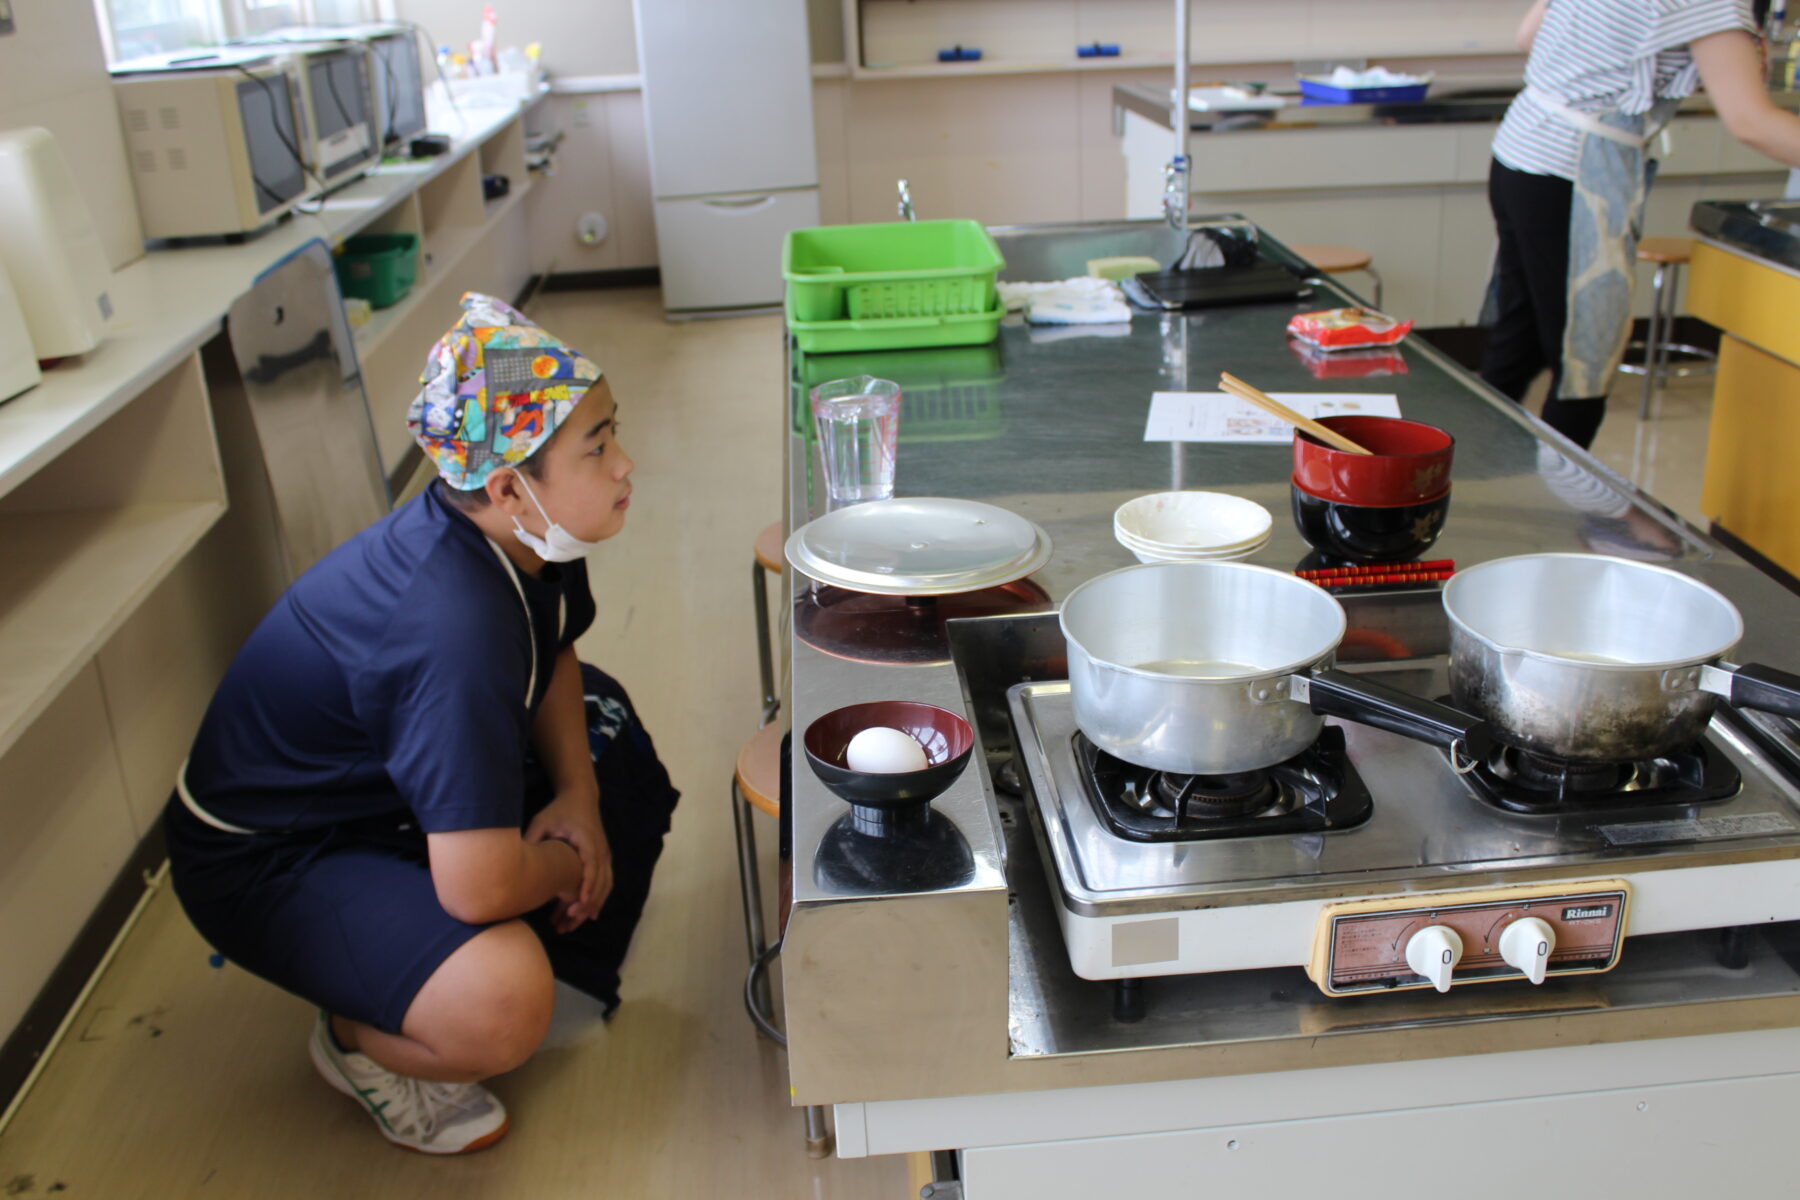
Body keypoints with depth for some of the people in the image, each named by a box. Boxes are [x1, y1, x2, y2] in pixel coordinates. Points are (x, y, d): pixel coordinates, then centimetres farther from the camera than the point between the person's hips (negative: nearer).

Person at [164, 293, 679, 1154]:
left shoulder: (528, 539, -12)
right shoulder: (453, 631, -38)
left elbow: (553, 654, 11)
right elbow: (481, 888, -38)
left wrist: (578, 794, -5)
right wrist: (569, 864, -15)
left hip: (378, 784, 9)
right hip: (263, 858, -9)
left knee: (608, 724, 10)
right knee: (502, 1004, -31)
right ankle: (359, 1042, 3)